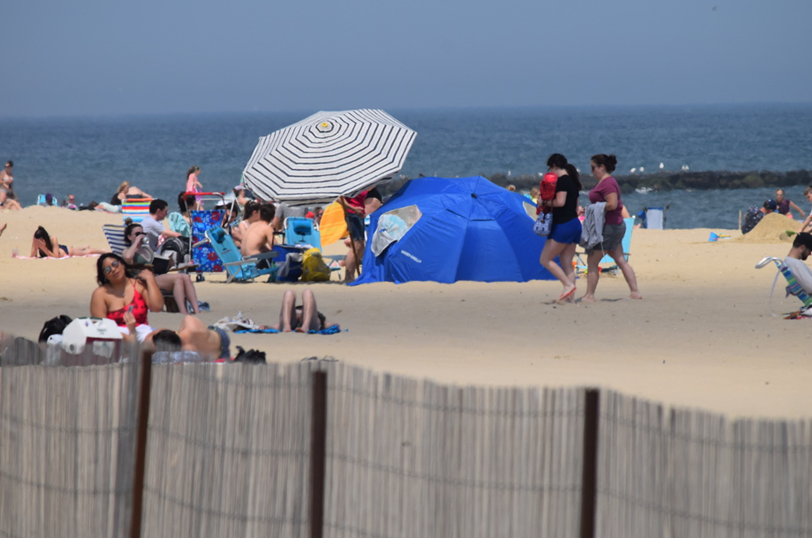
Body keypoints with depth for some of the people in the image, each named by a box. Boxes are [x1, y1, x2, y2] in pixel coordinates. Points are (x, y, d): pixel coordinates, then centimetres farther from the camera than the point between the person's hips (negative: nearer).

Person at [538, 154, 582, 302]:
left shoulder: (562, 180, -12)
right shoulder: (573, 181, 16)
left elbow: (560, 202, -22)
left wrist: (544, 202, -9)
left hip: (563, 225, -9)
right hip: (574, 224, 9)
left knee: (545, 259, -3)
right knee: (567, 264, 8)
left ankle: (568, 284, -11)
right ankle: (569, 297, 4)